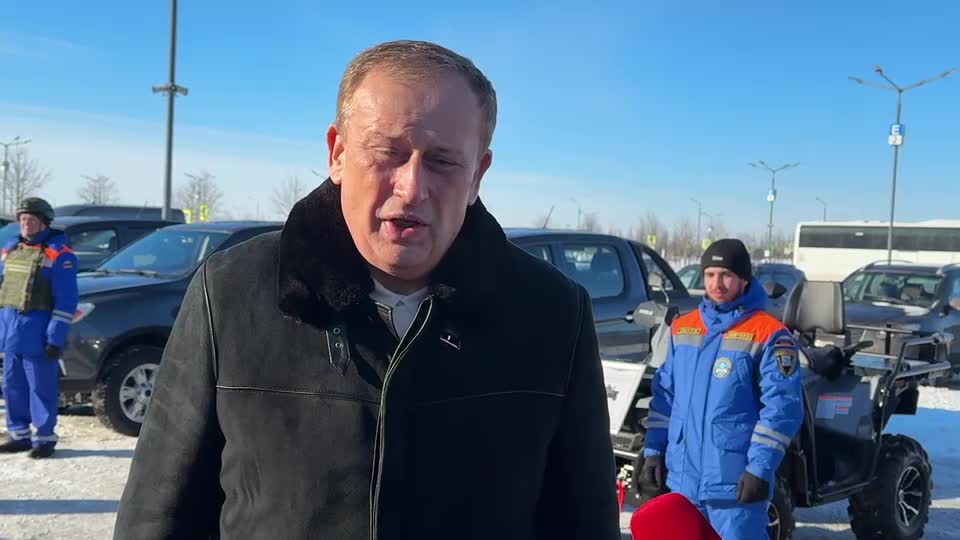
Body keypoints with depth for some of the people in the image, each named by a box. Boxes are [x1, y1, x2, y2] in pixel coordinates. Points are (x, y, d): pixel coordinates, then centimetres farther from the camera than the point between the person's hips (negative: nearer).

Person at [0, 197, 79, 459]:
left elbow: (66, 301, -11)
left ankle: (45, 438, 6)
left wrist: (55, 338, -16)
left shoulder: (58, 255, -7)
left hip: (37, 333, -7)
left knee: (41, 388, -2)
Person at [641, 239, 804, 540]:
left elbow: (782, 407, -13)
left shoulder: (769, 334, -8)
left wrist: (760, 467, -18)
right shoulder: (681, 328, 10)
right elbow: (665, 394, 15)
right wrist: (654, 449, 10)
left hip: (736, 482, -6)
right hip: (681, 476, 6)